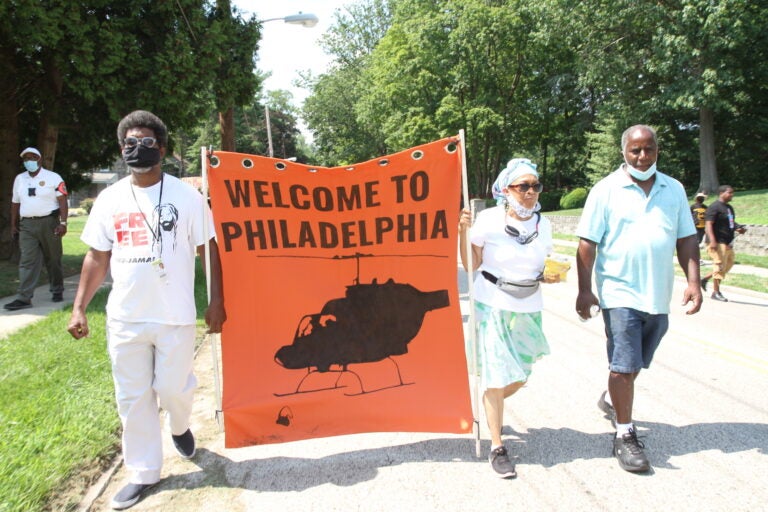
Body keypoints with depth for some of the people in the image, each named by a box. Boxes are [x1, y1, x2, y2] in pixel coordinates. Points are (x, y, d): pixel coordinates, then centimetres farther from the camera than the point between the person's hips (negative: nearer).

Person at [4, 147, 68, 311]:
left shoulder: (53, 178, -2)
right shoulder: (19, 179, 14)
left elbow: (62, 201, -8)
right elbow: (15, 203, 19)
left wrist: (63, 222, -17)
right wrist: (13, 225, 15)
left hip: (48, 223, -4)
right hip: (27, 225, 4)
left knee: (53, 259, 7)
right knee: (27, 261, -4)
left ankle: (57, 291, 23)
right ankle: (24, 298, -7)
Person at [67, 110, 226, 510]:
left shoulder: (186, 196, -3)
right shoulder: (109, 200, 6)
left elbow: (208, 250, -1)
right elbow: (97, 257, 10)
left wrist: (216, 301, -7)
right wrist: (79, 308, 4)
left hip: (175, 316, -3)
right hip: (125, 317, 3)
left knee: (172, 389, 3)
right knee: (132, 398, 10)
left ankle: (180, 427, 39)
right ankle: (143, 473, 27)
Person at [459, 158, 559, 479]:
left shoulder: (543, 224, 2)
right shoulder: (488, 219, -11)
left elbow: (541, 268, 12)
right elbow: (471, 265, -7)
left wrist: (549, 277, -9)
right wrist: (464, 232, -20)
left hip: (528, 309, 5)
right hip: (492, 306, -4)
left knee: (520, 376, 13)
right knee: (496, 376, 0)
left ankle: (486, 408, 44)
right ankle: (497, 447, 14)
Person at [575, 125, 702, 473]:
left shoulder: (674, 190, 9)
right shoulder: (606, 190, -4)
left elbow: (686, 239, 12)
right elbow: (587, 243, -6)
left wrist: (693, 281, 0)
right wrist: (584, 290, -11)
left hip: (659, 296, 5)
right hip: (620, 293, -4)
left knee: (635, 363, 18)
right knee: (624, 365, -5)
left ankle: (611, 400, 44)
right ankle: (625, 436, 7)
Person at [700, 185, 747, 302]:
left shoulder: (729, 208, 18)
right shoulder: (714, 207, -11)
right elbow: (709, 224, -19)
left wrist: (738, 228, 6)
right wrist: (712, 241, -28)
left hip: (728, 243, 10)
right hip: (718, 243, -10)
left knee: (728, 265, 13)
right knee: (720, 266, -6)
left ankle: (705, 279, 25)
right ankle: (716, 293, 3)